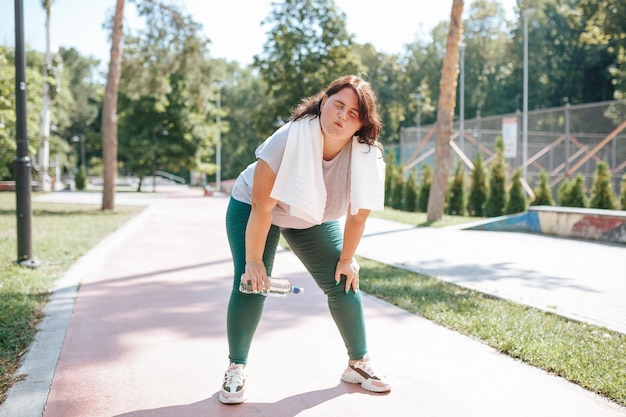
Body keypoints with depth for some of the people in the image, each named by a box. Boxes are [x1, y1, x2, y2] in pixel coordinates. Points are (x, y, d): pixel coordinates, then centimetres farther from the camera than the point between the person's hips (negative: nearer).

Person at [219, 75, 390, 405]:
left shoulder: (367, 155, -25)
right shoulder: (290, 139, -36)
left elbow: (358, 213, -13)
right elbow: (262, 207, -29)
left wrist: (346, 259, -7)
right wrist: (253, 261, -24)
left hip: (315, 218, 4)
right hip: (251, 208, -3)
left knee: (344, 284, -3)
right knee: (251, 285, -14)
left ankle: (358, 363, 16)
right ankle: (236, 369, 5)